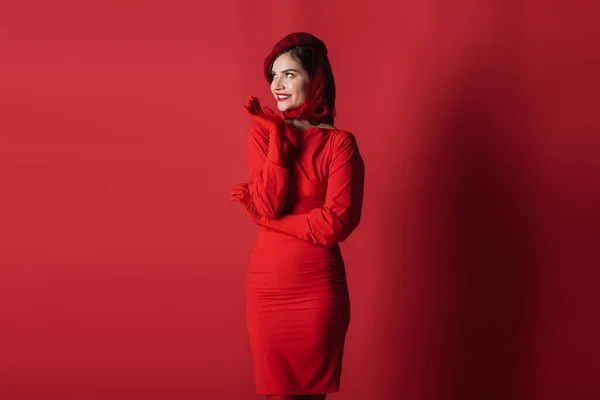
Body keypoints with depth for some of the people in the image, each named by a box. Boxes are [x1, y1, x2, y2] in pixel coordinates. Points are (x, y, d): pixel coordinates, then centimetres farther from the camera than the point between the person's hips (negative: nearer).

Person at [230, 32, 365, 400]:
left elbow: (336, 223, -16)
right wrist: (278, 136, -12)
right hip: (267, 285, 3)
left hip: (318, 288, -3)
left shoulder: (340, 144, -6)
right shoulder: (263, 133, 3)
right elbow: (269, 205, -10)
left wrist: (263, 216, -12)